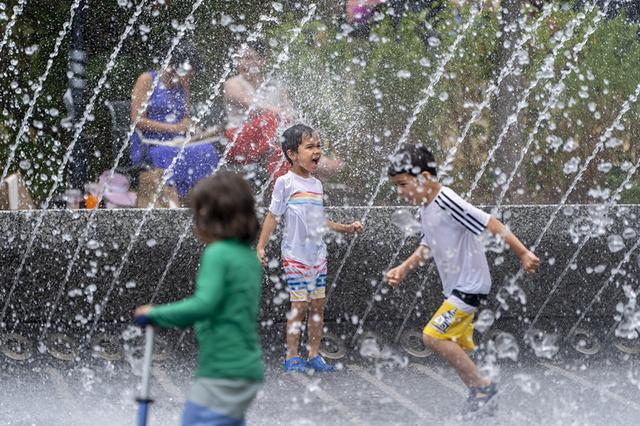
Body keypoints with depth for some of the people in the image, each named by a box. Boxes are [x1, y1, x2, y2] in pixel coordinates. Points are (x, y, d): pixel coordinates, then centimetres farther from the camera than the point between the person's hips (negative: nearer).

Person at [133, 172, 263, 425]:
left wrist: (155, 314, -16)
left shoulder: (217, 254, -13)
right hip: (248, 369, 9)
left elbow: (204, 304, -26)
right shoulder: (249, 257, 12)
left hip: (221, 372, -9)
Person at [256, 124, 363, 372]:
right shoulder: (285, 182, -7)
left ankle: (314, 355, 14)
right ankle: (291, 357, 2)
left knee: (318, 304, 6)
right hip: (295, 256, -6)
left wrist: (345, 228, 17)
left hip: (318, 255, 6)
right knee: (299, 304, -7)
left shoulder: (316, 184, 12)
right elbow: (273, 215, -3)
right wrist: (260, 246, -7)